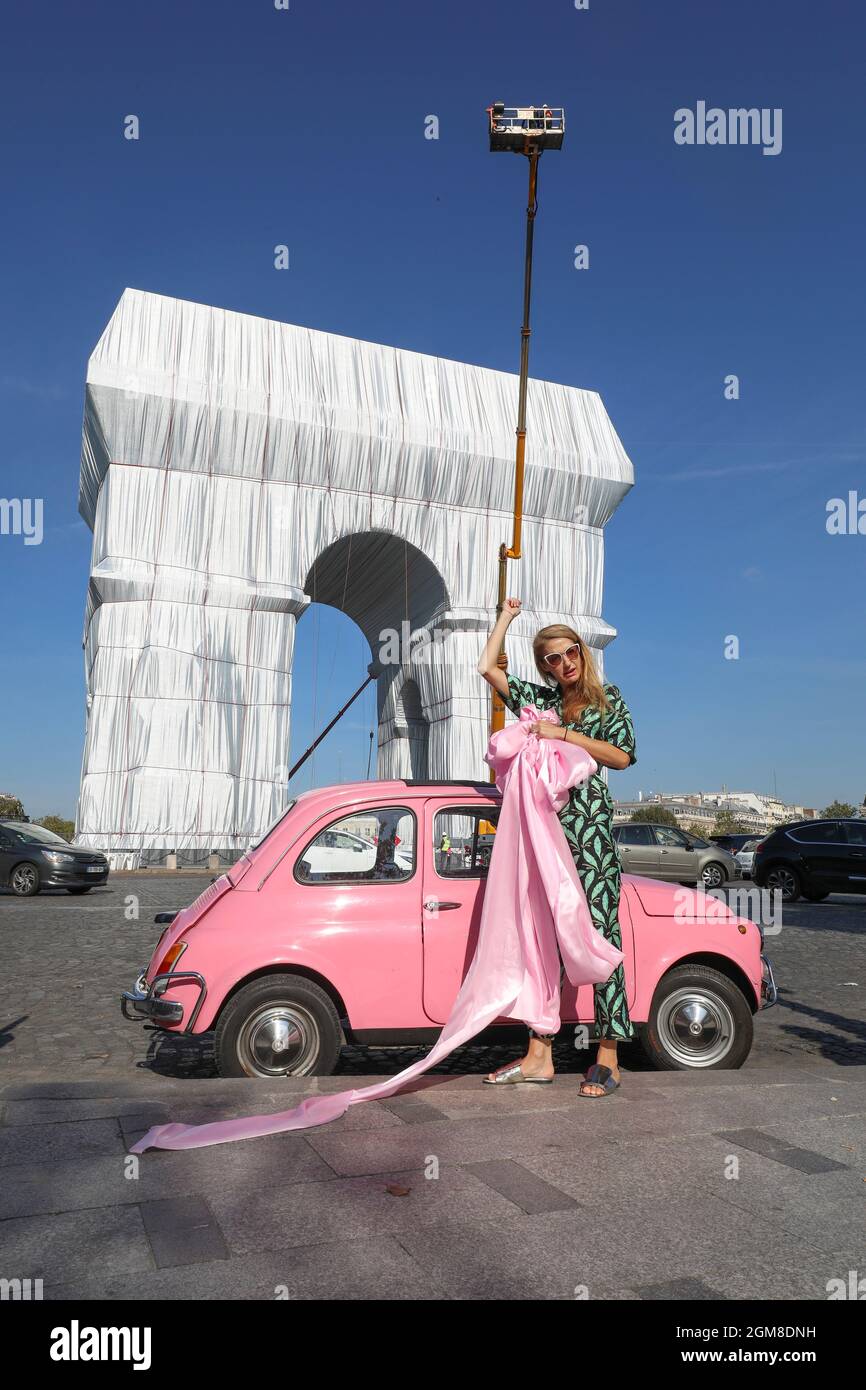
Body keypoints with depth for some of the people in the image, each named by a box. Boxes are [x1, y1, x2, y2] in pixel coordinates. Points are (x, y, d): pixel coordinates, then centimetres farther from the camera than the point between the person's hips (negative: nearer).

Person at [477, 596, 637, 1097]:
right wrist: (507, 615, 23)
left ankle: (608, 1059, -4)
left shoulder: (607, 698, 9)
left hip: (588, 821, -4)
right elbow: (488, 665, 14)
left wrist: (564, 735, -7)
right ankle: (540, 1055, 6)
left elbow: (623, 756, -1)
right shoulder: (537, 698, 17)